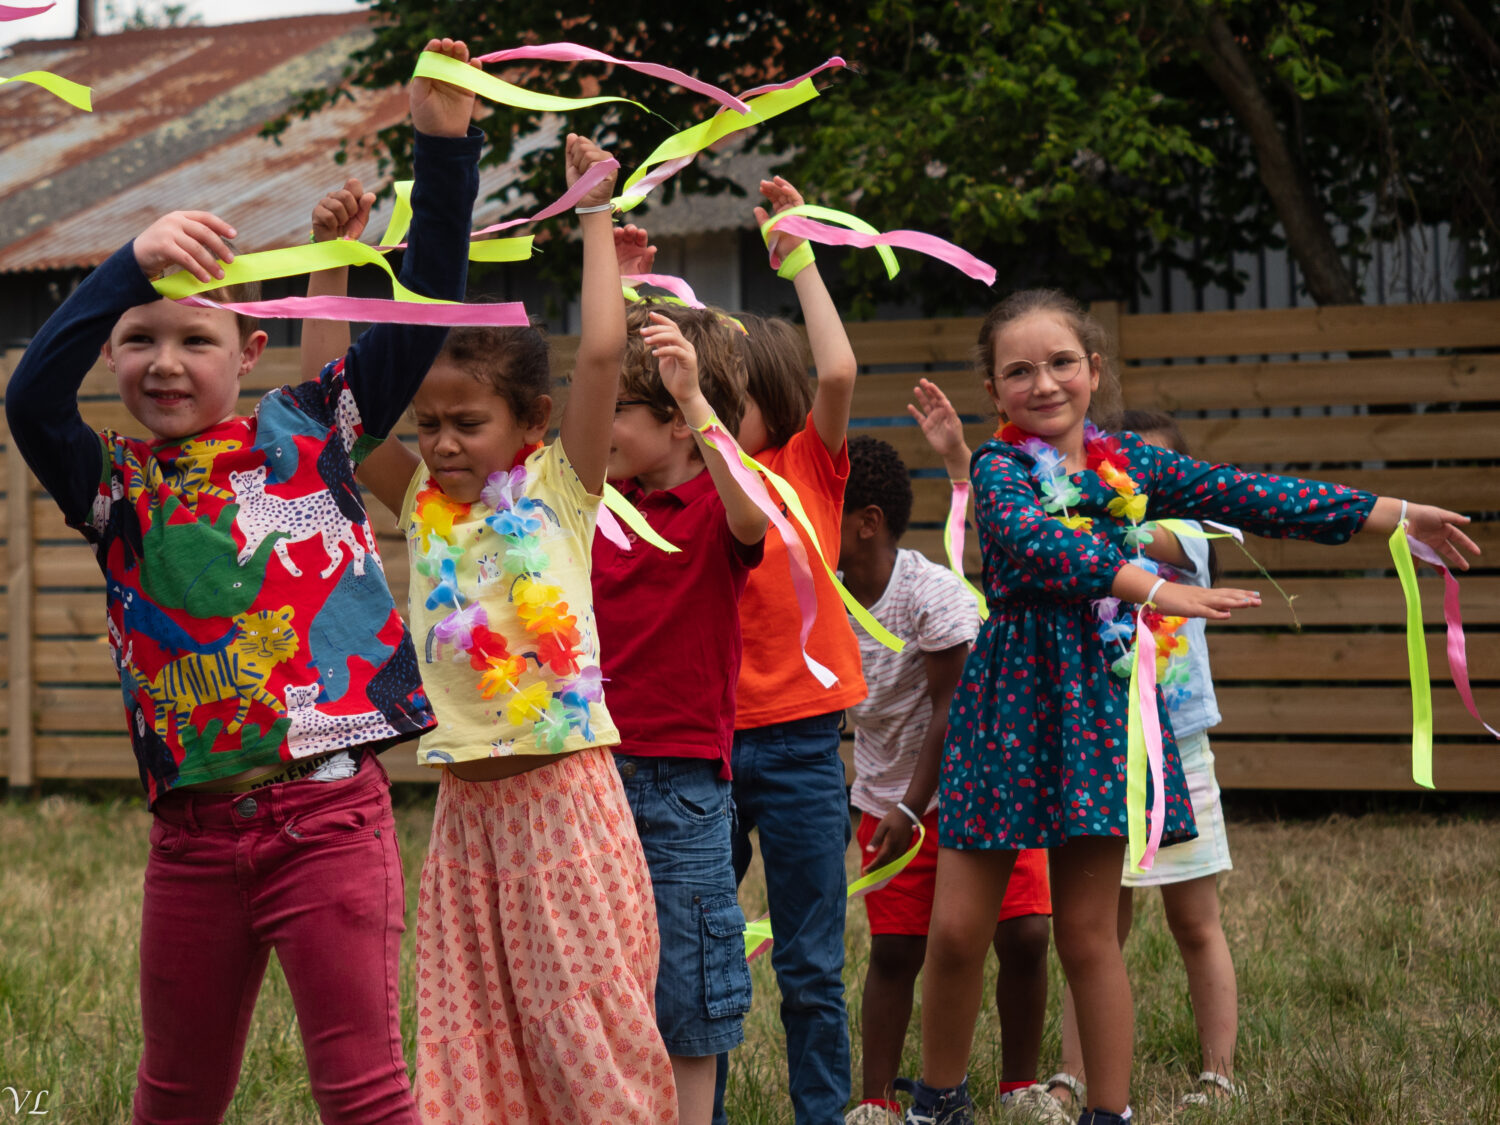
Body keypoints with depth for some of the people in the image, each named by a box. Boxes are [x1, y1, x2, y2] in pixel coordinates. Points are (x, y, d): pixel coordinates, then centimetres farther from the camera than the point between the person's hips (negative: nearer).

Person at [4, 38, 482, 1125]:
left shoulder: (310, 432, 4)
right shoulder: (114, 483, 6)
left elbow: (423, 308, 0)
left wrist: (444, 145, -12)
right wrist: (133, 261, -27)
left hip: (330, 810, -2)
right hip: (193, 829, 2)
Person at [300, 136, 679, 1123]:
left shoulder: (559, 486, -3)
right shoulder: (423, 502, 7)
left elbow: (602, 352, -15)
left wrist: (595, 214, -8)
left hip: (566, 792, -4)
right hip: (468, 803, 4)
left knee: (586, 1017, -2)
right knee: (471, 1029, 6)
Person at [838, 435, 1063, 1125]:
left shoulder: (933, 593, -20)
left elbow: (951, 707, -17)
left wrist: (911, 808, -17)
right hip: (890, 798, 4)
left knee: (1024, 936, -9)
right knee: (893, 950, -3)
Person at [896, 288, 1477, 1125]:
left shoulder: (1128, 462, 10)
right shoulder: (1000, 466, -2)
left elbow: (1252, 498, 13)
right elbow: (1029, 538, -23)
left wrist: (1397, 516, 13)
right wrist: (1151, 588, -33)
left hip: (1099, 702, 2)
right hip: (1010, 700, -2)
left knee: (1088, 934, 4)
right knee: (958, 929, -2)